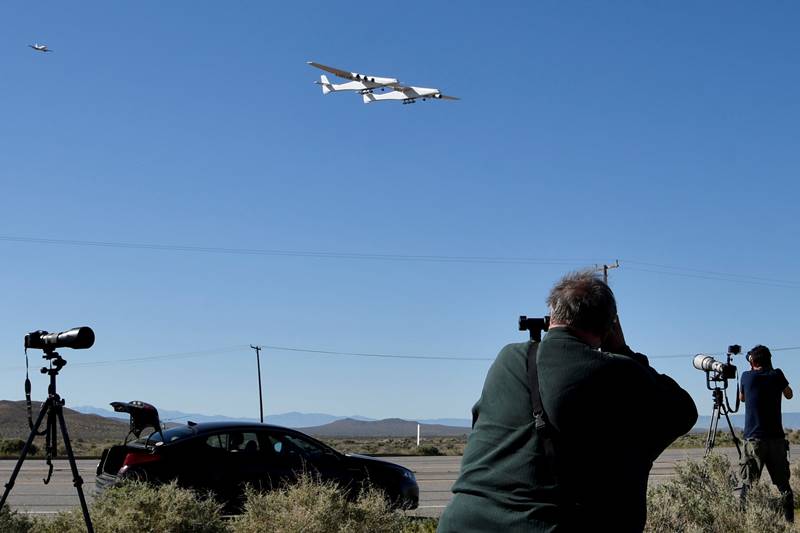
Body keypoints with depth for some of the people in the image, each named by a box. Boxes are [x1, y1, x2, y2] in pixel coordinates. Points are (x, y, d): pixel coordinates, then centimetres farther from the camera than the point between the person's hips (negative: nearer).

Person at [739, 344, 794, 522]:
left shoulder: (747, 376, 0)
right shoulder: (777, 375, 2)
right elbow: (789, 395, 21)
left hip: (754, 440, -2)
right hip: (777, 439, 2)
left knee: (748, 484, -2)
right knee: (783, 483, 8)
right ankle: (789, 520, 7)